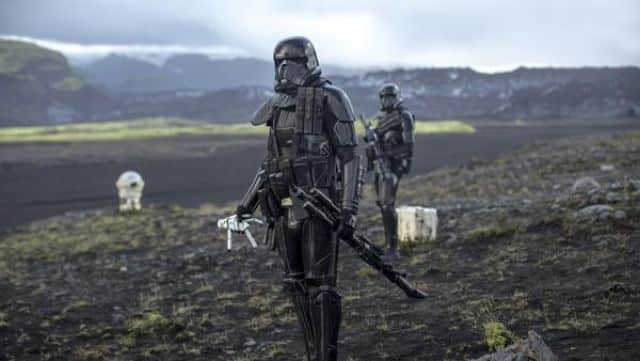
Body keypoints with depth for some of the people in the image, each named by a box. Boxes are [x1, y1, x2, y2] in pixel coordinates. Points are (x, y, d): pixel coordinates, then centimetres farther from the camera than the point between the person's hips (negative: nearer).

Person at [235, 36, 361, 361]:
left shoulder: (329, 100, -7)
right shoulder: (278, 106, 14)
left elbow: (349, 158, -10)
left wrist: (349, 210, -17)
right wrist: (248, 202, 19)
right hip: (285, 209, 7)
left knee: (321, 284, -7)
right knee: (297, 283, 10)